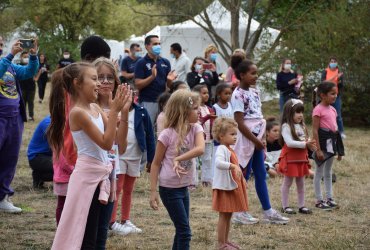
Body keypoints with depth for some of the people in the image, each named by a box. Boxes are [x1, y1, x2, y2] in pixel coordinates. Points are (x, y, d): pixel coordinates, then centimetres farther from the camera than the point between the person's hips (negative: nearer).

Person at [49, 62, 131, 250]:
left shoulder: (95, 108, 9)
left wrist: (124, 111, -1)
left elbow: (119, 141, 9)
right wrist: (114, 111, -16)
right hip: (86, 174, -8)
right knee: (81, 233, -5)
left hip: (100, 174, 8)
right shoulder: (78, 112, -16)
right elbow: (106, 143, -17)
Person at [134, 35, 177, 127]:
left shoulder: (165, 62, 10)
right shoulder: (141, 63, -2)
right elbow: (138, 85, -8)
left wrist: (170, 79, -9)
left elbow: (169, 85, 14)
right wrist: (152, 76, -21)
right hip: (147, 102, -4)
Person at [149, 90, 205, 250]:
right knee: (185, 231, -7)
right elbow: (156, 163, -9)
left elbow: (200, 149, -22)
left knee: (181, 230, 14)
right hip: (169, 188, -6)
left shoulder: (196, 129, -2)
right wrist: (153, 192, -13)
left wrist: (178, 159, -32)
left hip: (184, 187, 6)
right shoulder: (167, 134, -15)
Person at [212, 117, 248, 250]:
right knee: (224, 216, -4)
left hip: (232, 187, 10)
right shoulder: (221, 149, -18)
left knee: (228, 215, 15)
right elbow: (219, 163, -38)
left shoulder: (229, 150, 14)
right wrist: (233, 166, -48)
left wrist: (241, 180, 29)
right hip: (224, 187, -10)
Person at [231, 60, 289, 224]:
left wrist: (260, 140, 10)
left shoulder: (255, 93, 11)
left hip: (257, 138, 8)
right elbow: (239, 122, -18)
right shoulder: (238, 95, -14)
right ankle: (239, 212, 9)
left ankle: (268, 212, 14)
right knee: (244, 174, -1)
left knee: (261, 175, 10)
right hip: (246, 139, -8)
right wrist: (255, 140, -15)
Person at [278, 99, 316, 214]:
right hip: (290, 158, -7)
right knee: (287, 182, 3)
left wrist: (311, 145, -14)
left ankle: (301, 206, 18)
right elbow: (289, 142, -24)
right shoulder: (286, 126, -14)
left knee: (301, 183, 12)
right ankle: (285, 206, 10)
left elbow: (307, 140, 10)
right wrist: (305, 144, -26)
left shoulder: (302, 126, 11)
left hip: (301, 158, 7)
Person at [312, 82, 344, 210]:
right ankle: (319, 200, 6)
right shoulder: (318, 109, -14)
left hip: (332, 142, 8)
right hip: (323, 142, -8)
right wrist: (318, 149, -20)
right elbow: (315, 130, -16)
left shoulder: (332, 109, 10)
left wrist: (339, 149, 15)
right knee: (319, 173, 1)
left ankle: (329, 198, 22)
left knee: (328, 173, 15)